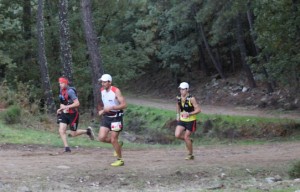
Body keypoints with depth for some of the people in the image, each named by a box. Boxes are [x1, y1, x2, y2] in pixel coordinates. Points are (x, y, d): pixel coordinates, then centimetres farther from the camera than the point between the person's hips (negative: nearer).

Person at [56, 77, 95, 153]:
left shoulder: (70, 91, -20)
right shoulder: (61, 90, 6)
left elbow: (77, 103, -26)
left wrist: (66, 107, -29)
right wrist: (61, 108, 7)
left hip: (72, 114, -7)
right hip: (64, 114, 7)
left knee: (73, 134, 1)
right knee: (61, 130, -10)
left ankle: (87, 131, 25)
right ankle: (66, 147, -4)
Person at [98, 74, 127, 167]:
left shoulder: (116, 91, -15)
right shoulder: (102, 90, 5)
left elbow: (124, 105, -20)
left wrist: (111, 108, -27)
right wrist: (102, 110, 4)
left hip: (116, 117, -6)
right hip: (106, 117, 6)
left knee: (113, 139, -5)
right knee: (101, 137, -7)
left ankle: (120, 160, 12)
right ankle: (118, 144, 19)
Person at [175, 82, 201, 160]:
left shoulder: (191, 99, -20)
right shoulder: (179, 98, -2)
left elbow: (198, 110, -20)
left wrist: (189, 114, -30)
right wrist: (178, 115, 10)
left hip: (190, 121, -5)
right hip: (182, 120, 5)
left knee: (186, 137, -3)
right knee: (177, 135, -11)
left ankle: (190, 155, 16)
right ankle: (189, 140, 20)